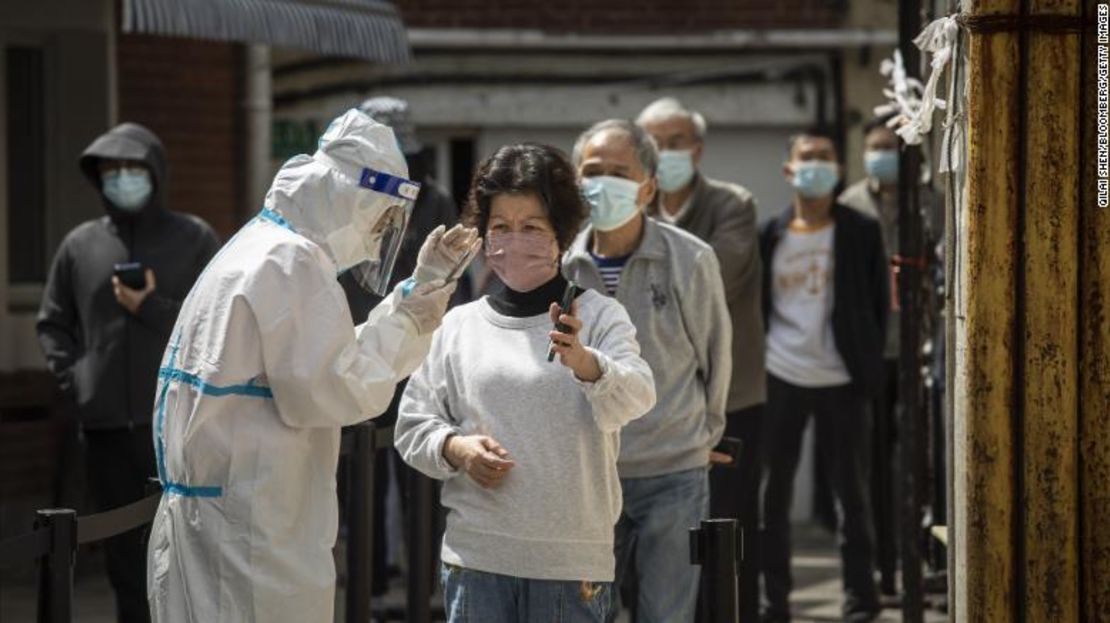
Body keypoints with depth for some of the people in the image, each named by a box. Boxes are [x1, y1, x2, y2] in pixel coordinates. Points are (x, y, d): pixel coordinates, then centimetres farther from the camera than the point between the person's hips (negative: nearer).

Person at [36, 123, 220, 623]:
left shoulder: (195, 239, 3)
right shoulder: (80, 245, 12)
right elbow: (53, 324, 18)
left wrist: (152, 310, -12)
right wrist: (72, 376, 4)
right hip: (105, 426, 3)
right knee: (124, 549, 6)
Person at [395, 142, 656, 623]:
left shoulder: (599, 316, 0)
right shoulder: (459, 325, 8)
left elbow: (635, 396, -18)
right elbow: (413, 426, 12)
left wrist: (582, 361, -38)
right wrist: (455, 449, -9)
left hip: (573, 561, -2)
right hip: (476, 556, 2)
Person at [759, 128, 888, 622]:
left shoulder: (861, 233, 1)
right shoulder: (770, 235, 5)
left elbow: (878, 303, 3)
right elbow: (755, 306, 9)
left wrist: (868, 367, -2)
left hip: (841, 380, -1)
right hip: (780, 378, 2)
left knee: (851, 492, 4)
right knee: (773, 492, 4)